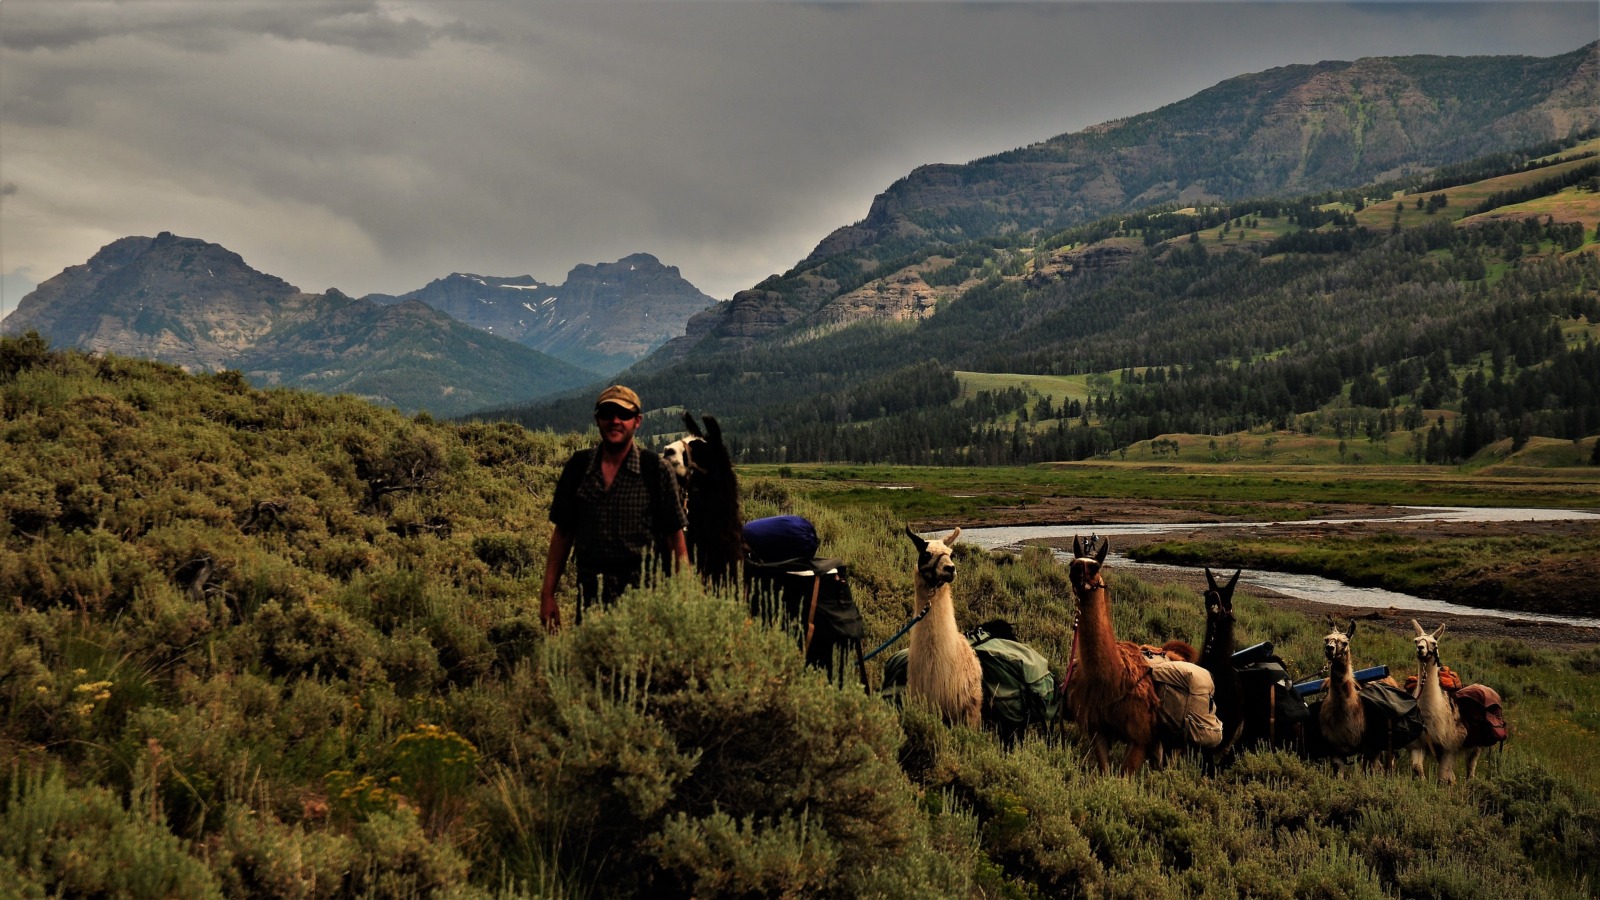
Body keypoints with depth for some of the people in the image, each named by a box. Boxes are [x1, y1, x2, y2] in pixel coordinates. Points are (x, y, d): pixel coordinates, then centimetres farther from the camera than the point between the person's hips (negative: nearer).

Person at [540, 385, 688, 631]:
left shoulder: (656, 470, 0)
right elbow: (562, 533, 12)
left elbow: (676, 539, 0)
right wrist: (547, 594, 9)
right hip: (590, 590, 3)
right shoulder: (578, 466, 8)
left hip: (643, 591, -2)